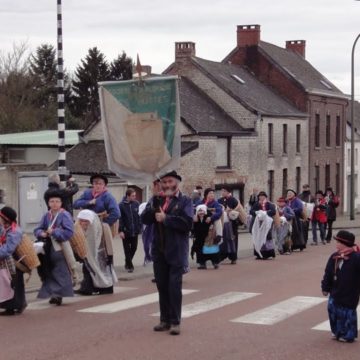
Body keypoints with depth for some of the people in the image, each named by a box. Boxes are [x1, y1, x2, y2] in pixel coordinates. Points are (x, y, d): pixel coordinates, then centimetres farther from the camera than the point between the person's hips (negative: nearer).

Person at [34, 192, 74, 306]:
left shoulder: (65, 215, -8)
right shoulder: (46, 216, 10)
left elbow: (69, 232, -18)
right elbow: (37, 229, 12)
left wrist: (54, 232, -18)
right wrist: (41, 233, -11)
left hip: (60, 250, -6)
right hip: (48, 250, 6)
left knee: (60, 273, -7)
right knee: (50, 273, 10)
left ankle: (59, 294, -4)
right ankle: (53, 294, 19)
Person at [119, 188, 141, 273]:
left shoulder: (136, 204, 0)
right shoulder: (122, 205, -11)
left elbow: (139, 216, 5)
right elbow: (120, 219, -12)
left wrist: (139, 228, 1)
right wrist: (120, 230, -16)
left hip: (135, 231, 4)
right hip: (126, 232, -4)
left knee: (134, 248, 11)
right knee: (127, 249, 4)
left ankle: (128, 262, 31)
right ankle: (129, 265, 12)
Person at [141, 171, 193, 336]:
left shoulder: (185, 201, -2)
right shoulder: (155, 200, 11)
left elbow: (187, 223, -17)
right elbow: (145, 219, -1)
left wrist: (166, 218, -15)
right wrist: (156, 201, -12)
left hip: (176, 251, -4)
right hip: (159, 250, 4)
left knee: (174, 287, -4)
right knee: (162, 286, 9)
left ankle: (175, 321, 3)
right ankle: (165, 319, 18)